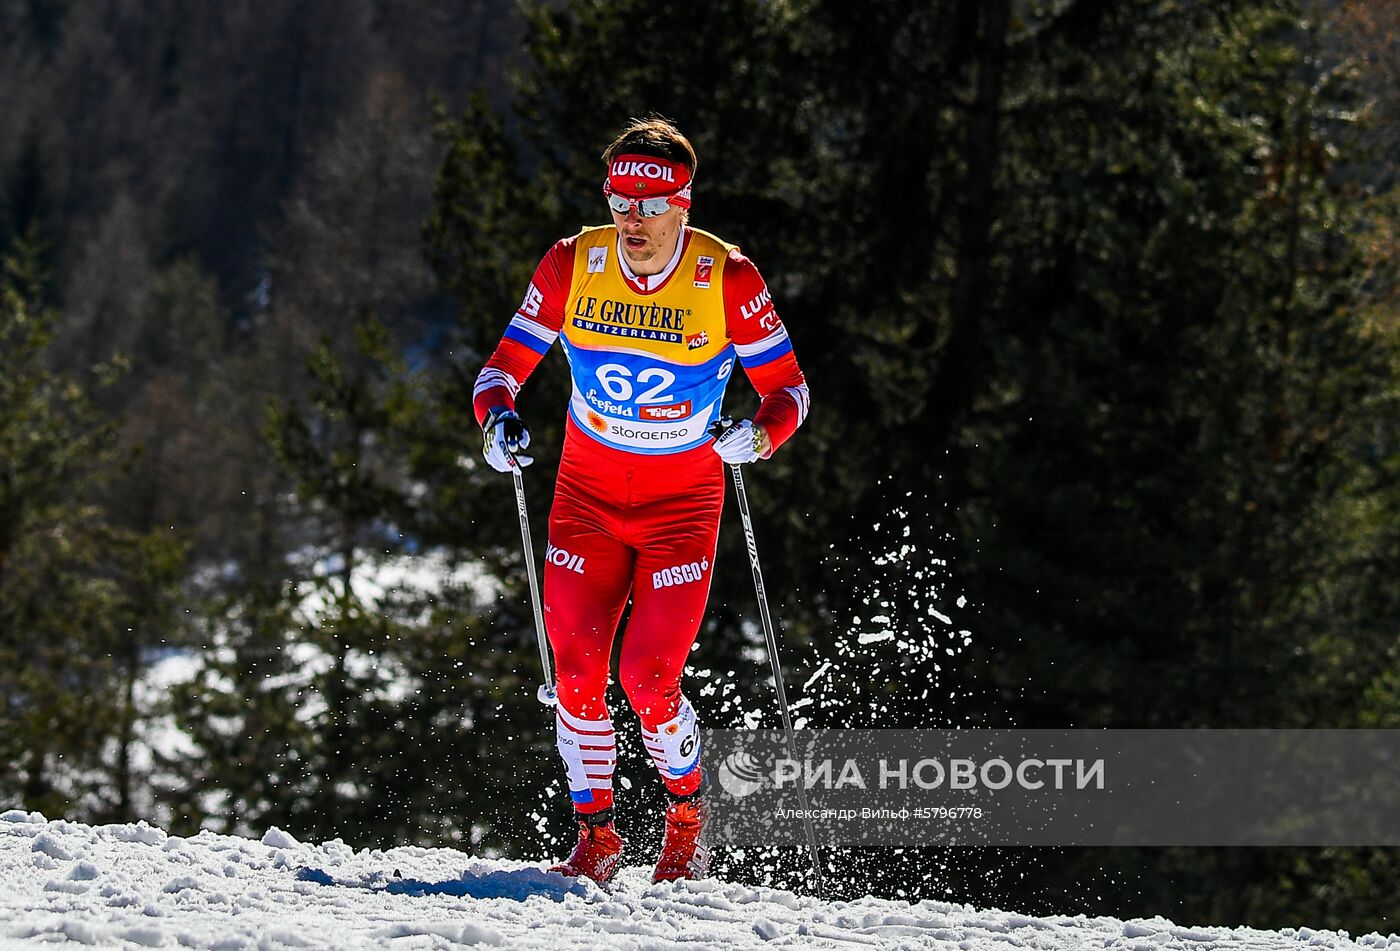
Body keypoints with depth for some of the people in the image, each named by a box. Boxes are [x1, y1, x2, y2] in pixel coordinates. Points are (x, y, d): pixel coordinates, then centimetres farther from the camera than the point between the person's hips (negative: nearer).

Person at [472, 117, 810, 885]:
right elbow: (504, 366, -4)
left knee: (649, 679, -11)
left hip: (681, 505, -2)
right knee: (576, 670, -9)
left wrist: (761, 433, -29)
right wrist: (498, 418, -26)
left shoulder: (728, 280, -15)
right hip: (587, 496, 2)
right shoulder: (573, 266, -10)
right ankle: (595, 834, 8)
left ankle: (687, 809, 17)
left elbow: (786, 386, -8)